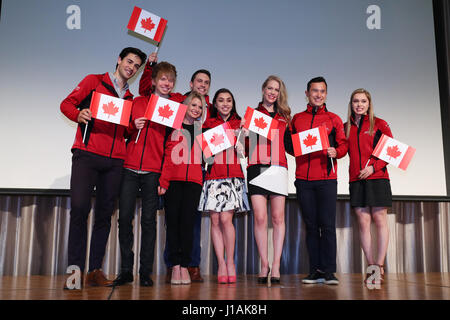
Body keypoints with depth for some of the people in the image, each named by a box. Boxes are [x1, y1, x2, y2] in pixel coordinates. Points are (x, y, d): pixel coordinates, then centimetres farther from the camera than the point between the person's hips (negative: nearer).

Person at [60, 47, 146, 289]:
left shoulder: (129, 98, 24)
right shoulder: (94, 81, 12)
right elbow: (67, 103, 5)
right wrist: (78, 115, -16)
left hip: (115, 161, 5)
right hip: (87, 154, -4)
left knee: (104, 214, 2)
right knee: (79, 207, -15)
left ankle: (95, 270, 6)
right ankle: (75, 268, -7)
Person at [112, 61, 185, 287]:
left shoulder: (176, 103, 10)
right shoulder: (138, 101, 12)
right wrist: (133, 125, -3)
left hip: (154, 170, -1)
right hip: (130, 167, 2)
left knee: (149, 220, -1)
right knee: (124, 217, 0)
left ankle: (145, 272, 7)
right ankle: (126, 270, 11)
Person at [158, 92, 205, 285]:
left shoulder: (202, 129, 18)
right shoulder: (174, 126, 10)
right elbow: (168, 155, 1)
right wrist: (163, 181, -6)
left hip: (193, 181, 2)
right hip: (173, 180, -1)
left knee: (187, 221, -4)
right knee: (173, 221, -2)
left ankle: (184, 266, 3)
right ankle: (175, 265, 5)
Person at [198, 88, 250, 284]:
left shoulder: (239, 124, 13)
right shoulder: (208, 124, 14)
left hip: (233, 176, -1)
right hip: (213, 176, 1)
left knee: (226, 219, -10)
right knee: (215, 220, -1)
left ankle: (230, 262, 5)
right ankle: (221, 264, 7)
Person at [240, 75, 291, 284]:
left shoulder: (284, 116, 19)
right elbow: (245, 149, 8)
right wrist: (245, 133, -10)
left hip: (278, 168, 1)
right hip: (256, 168, -1)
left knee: (278, 217, -1)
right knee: (260, 218, -4)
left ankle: (276, 265, 5)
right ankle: (264, 264, 7)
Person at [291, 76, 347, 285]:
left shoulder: (334, 119, 11)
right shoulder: (297, 119, 15)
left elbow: (343, 144, 7)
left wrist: (335, 152, -13)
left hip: (326, 178, -2)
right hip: (303, 179, 2)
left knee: (327, 225, -6)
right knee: (311, 225, 5)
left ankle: (329, 271, -1)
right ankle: (315, 270, 11)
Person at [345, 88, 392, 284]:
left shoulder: (379, 124, 3)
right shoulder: (346, 127, 12)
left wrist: (373, 167, -11)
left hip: (377, 178, -3)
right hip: (356, 180, 3)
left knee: (380, 220, -2)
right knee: (363, 223, 1)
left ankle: (379, 266, 2)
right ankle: (371, 267, 6)